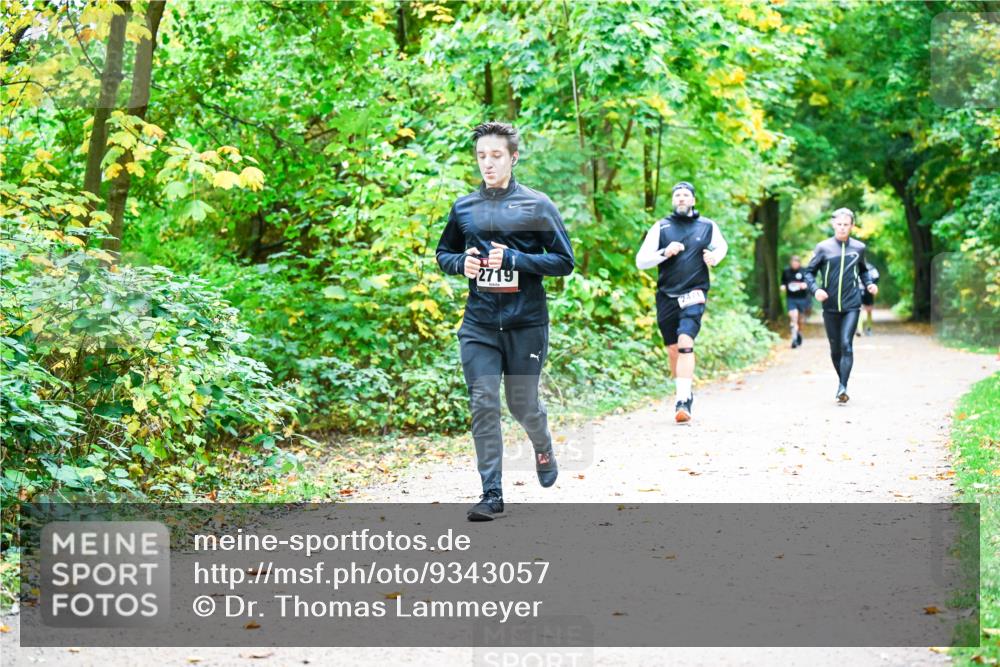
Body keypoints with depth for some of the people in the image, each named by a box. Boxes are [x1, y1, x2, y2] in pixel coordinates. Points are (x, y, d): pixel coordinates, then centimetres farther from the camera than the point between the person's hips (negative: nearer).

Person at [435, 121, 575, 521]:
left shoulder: (537, 205, -2)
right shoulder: (463, 207, 8)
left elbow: (564, 261, -4)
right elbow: (443, 254, 21)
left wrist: (513, 259, -16)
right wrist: (460, 262, -3)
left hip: (526, 323, -2)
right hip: (479, 324, 2)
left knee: (522, 404, 8)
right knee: (483, 405, -5)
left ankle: (543, 448, 42)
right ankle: (492, 495, 0)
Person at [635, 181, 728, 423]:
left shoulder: (708, 226, 6)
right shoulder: (660, 227, 4)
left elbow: (722, 246, 26)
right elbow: (641, 261, 2)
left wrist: (714, 257, 3)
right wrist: (665, 253, -14)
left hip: (694, 295, -2)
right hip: (666, 296, 2)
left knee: (685, 342, -21)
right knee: (673, 349, 9)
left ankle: (683, 401, -25)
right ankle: (684, 394, 29)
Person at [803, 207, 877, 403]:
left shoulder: (858, 248, 5)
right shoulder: (823, 248, -1)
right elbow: (809, 272, 4)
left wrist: (869, 284, 3)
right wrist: (815, 289, -14)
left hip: (851, 306, -1)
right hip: (830, 307, 1)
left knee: (847, 344, -15)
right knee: (835, 348, 9)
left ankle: (842, 387, -19)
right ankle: (842, 384, 27)